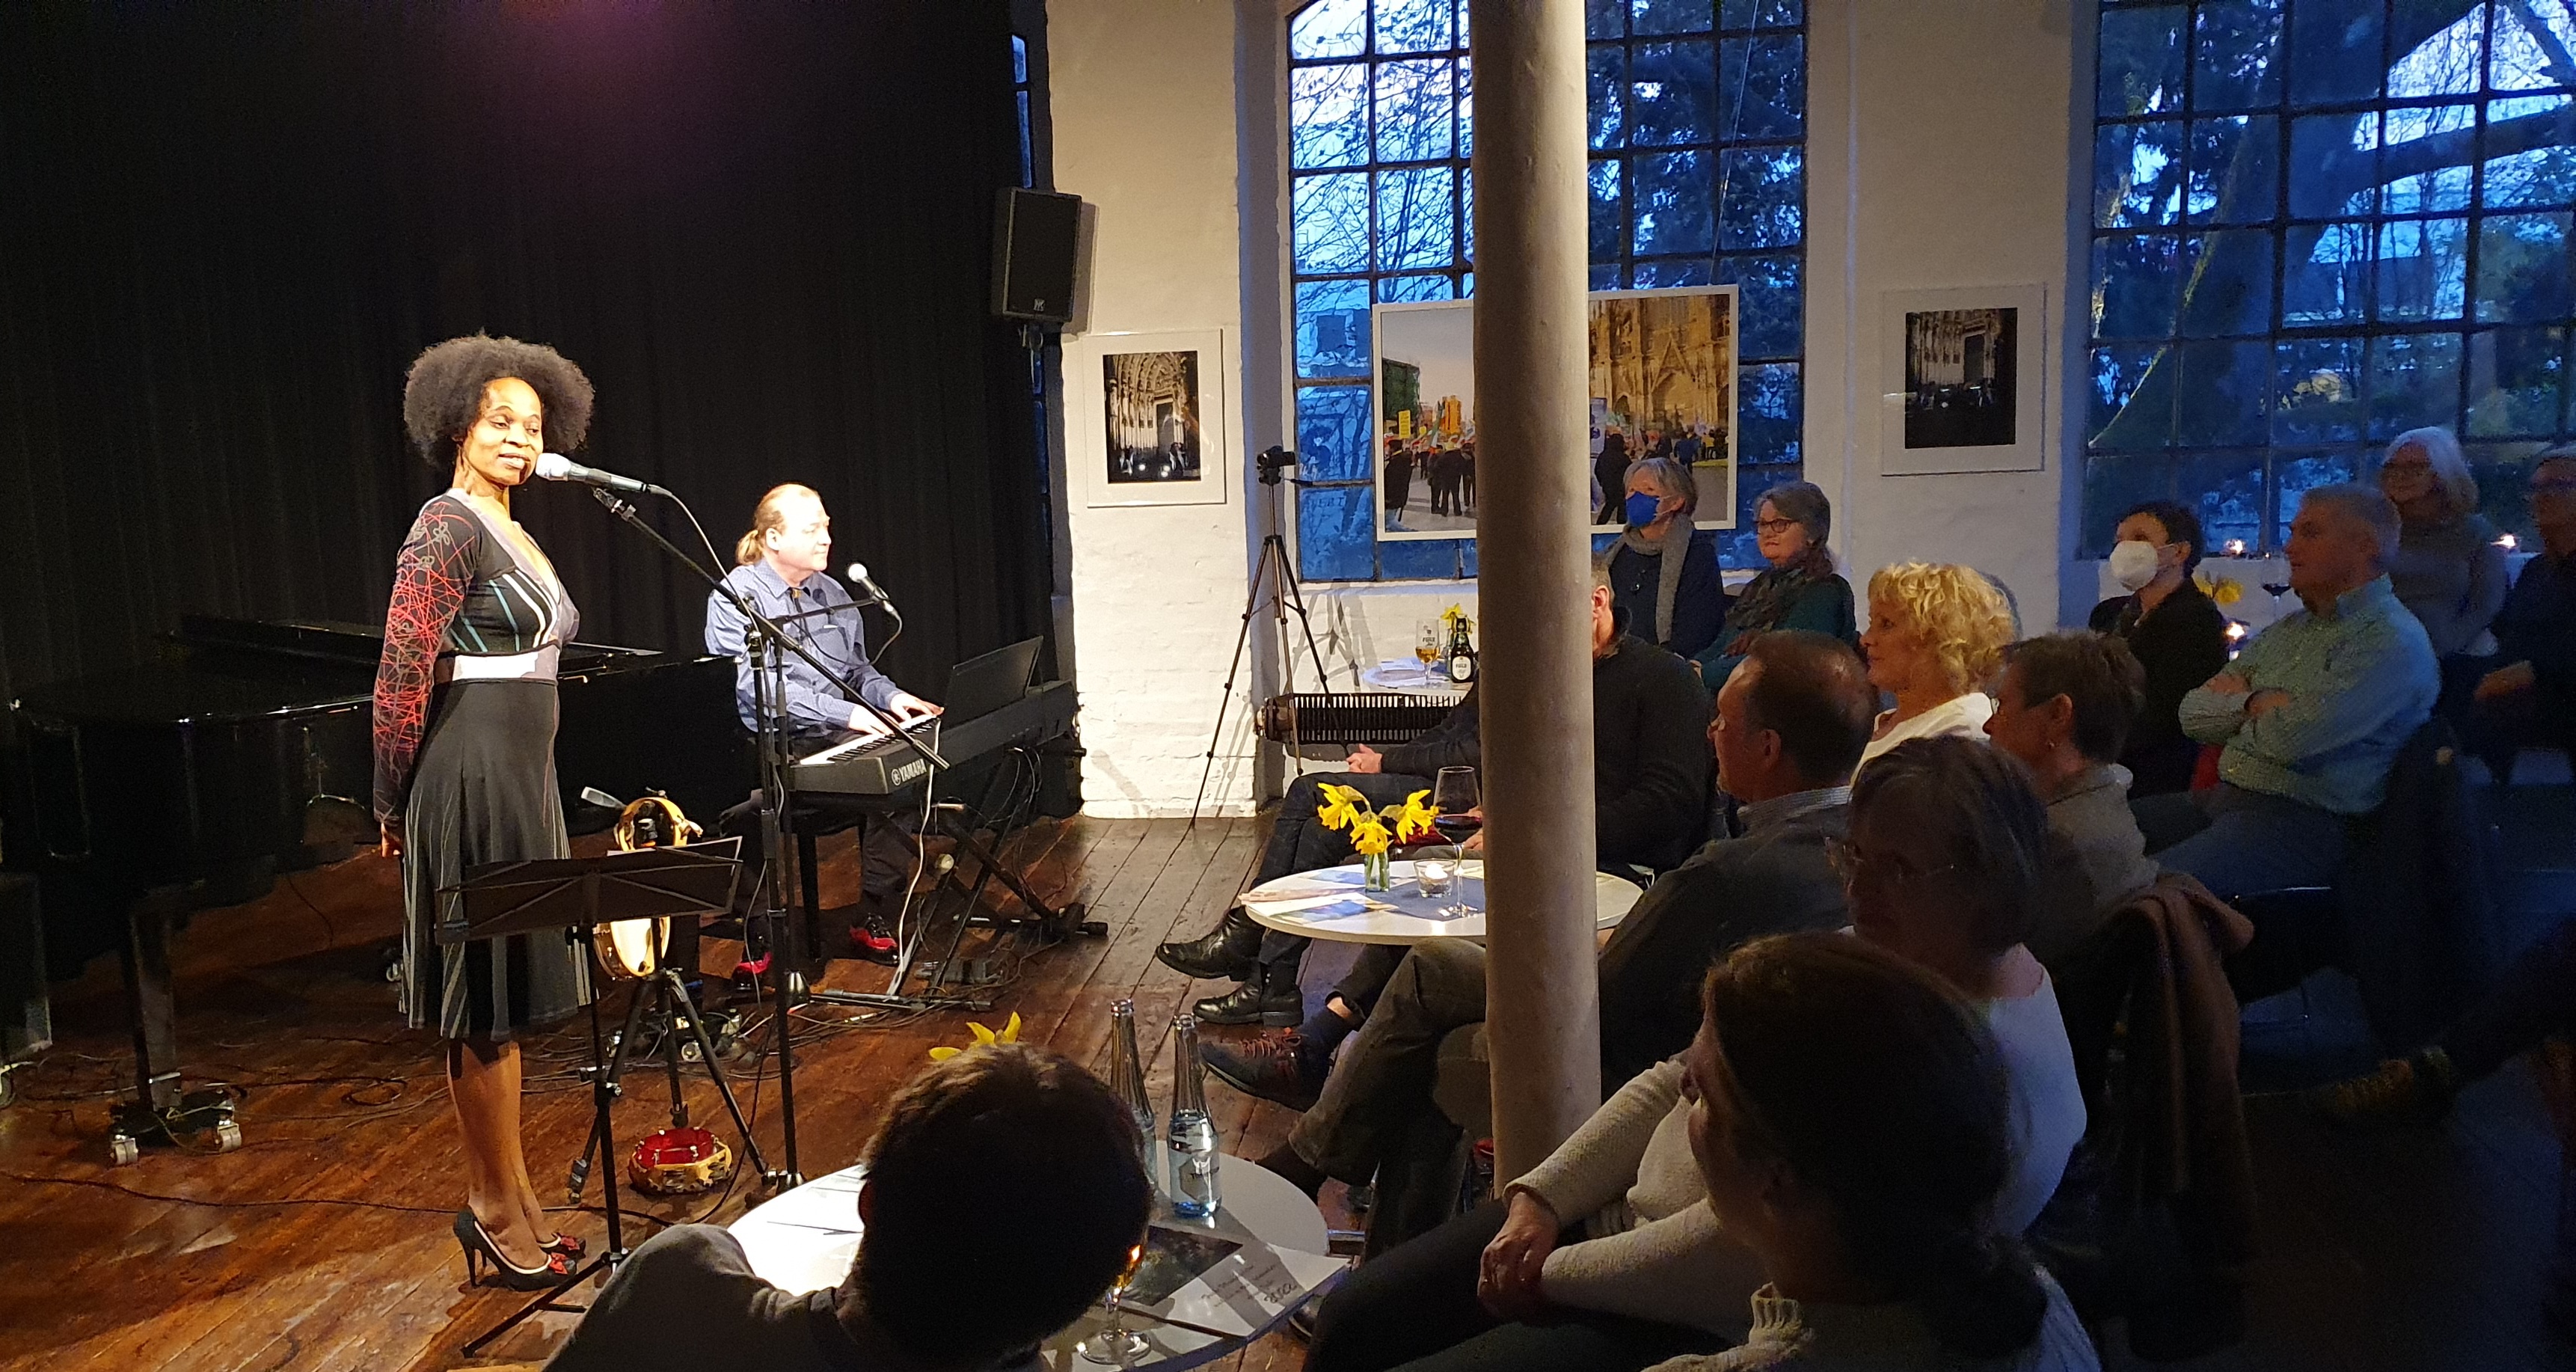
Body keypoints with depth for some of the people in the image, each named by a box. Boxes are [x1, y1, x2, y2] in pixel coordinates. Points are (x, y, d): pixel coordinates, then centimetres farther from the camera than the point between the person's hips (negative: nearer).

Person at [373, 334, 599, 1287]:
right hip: (475, 775, -9)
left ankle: (502, 1203, 24)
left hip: (521, 777, 9)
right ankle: (498, 1210, 11)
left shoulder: (509, 532, 16)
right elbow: (403, 674, -16)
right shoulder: (448, 528, -12)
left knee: (506, 998, 14)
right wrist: (394, 803, -9)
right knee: (486, 1003, -1)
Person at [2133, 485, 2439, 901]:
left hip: (2303, 822, -9)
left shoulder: (2394, 643, -9)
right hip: (2218, 800, 9)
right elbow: (2194, 714, 12)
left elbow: (2294, 739, -21)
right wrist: (2255, 703, -7)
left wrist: (2235, 702, -1)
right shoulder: (2288, 629, 18)